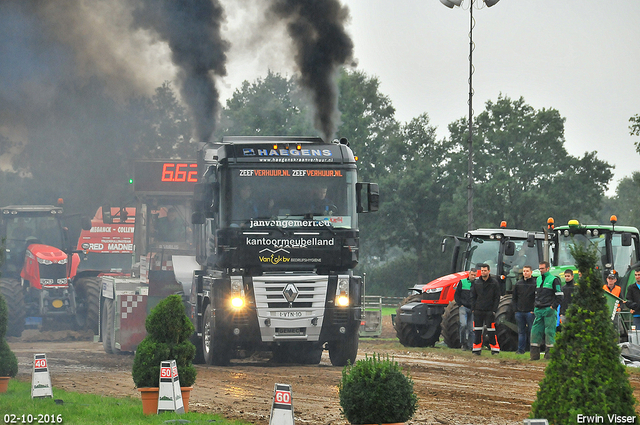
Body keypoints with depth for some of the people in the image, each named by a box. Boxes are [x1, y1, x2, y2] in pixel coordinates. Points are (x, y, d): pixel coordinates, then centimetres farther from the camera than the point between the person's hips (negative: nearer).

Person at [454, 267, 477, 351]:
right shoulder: (462, 282, 3)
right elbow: (456, 295, 7)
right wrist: (460, 304, -3)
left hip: (472, 309, 2)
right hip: (463, 307, -2)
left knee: (471, 328, 4)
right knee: (463, 325, -19)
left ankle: (470, 346, 10)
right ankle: (463, 343, -8)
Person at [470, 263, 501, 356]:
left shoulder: (494, 283, 1)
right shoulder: (476, 282, 10)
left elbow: (497, 298, 0)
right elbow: (473, 297, 13)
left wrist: (494, 310, -7)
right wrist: (473, 308, 2)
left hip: (489, 311, -3)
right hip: (478, 310, 3)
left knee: (491, 331, -4)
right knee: (477, 331, 3)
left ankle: (495, 349, 3)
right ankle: (477, 349, 9)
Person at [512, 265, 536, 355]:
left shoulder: (535, 283, -1)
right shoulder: (518, 284, 12)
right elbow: (514, 298, 16)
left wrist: (534, 310, -10)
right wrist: (515, 309, 5)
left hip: (530, 312, -4)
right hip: (519, 312, 4)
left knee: (532, 331, -2)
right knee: (521, 331, 7)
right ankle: (521, 349, 10)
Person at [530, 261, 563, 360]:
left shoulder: (554, 280, -3)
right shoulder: (538, 279, 18)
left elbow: (559, 296, -5)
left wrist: (553, 306, -12)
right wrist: (535, 306, 17)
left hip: (549, 310, -7)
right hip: (538, 310, 7)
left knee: (549, 331, -6)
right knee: (535, 330, 2)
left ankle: (550, 353, -2)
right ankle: (534, 354, 5)